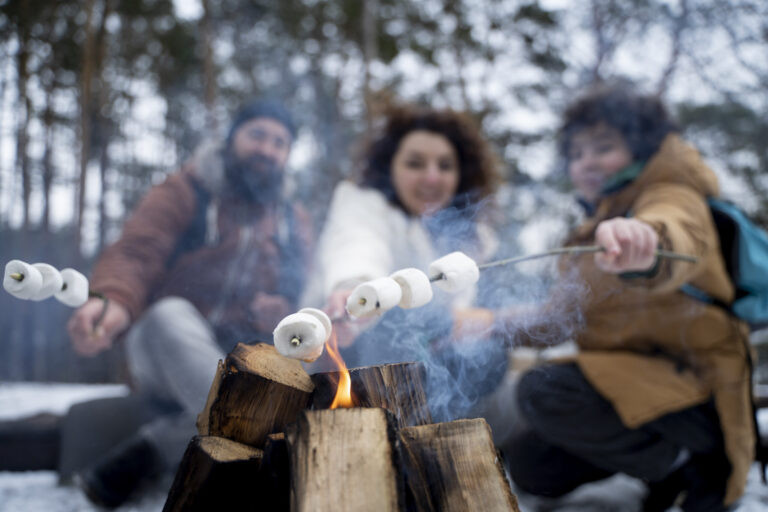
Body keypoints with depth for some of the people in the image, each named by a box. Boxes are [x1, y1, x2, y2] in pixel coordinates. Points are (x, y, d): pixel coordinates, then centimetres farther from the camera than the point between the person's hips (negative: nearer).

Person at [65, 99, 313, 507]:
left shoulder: (296, 222, 18)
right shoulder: (187, 192, 8)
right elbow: (134, 254, -8)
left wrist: (283, 314, -15)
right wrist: (112, 301, -32)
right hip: (165, 355, -2)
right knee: (170, 314, -37)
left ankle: (149, 450, -24)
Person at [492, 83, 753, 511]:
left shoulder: (674, 196, -8)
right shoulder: (594, 229, 20)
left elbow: (681, 239, -36)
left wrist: (645, 241, -61)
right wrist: (502, 327, 8)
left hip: (693, 391, -10)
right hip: (636, 382, 10)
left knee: (544, 391, -29)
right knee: (525, 462, 7)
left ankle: (687, 465, -9)